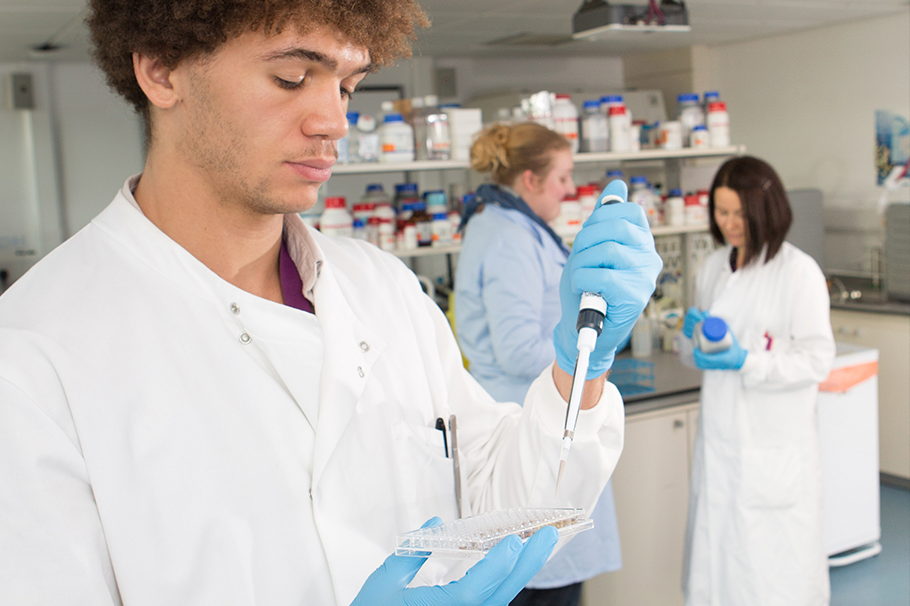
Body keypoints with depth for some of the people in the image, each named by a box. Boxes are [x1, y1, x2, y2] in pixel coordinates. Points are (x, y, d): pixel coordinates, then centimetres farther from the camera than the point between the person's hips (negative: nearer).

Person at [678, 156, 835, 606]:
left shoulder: (799, 272, -10)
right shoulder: (712, 267, 9)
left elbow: (817, 360, -11)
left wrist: (745, 362, -22)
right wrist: (694, 335, -5)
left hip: (774, 445, -5)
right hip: (719, 432, 5)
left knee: (774, 551, 2)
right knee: (716, 547, 11)